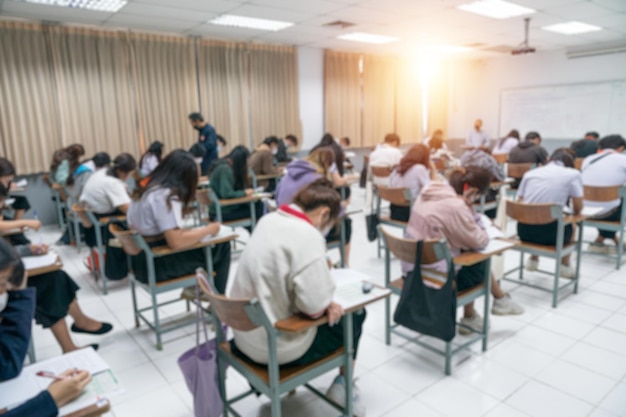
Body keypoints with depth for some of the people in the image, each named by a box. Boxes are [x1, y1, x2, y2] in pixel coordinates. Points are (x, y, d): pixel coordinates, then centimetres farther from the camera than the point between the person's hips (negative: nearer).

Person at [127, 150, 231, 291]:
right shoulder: (165, 196, -21)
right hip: (157, 265, -9)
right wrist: (209, 229, -14)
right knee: (221, 248, 0)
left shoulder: (148, 190, 7)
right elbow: (177, 242, -27)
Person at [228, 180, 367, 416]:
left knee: (332, 310, 29)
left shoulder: (269, 220, 0)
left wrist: (324, 302, 1)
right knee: (354, 314, 14)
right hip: (276, 347, -7)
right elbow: (314, 307, -28)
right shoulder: (308, 236, -26)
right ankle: (342, 384, 32)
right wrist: (328, 304, -5)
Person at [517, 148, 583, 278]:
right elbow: (578, 209, 5)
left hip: (524, 231, 3)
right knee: (571, 224, 31)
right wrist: (572, 213, 27)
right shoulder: (573, 174, 1)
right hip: (550, 234, -2)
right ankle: (564, 265, 40)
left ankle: (533, 259, 44)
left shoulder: (530, 173, 10)